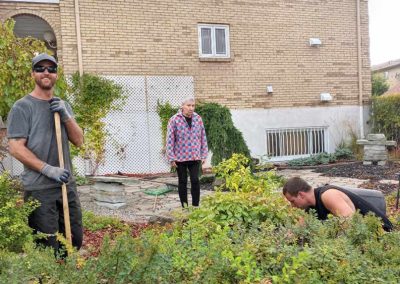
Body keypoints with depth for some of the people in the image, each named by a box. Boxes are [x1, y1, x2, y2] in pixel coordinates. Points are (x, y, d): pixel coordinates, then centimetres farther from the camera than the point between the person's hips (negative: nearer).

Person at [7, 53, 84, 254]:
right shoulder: (22, 107, -5)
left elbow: (79, 141, 7)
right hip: (39, 189, -6)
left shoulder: (63, 105, 14)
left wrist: (66, 116, -8)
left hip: (67, 185, 6)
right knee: (48, 248, -2)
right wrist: (48, 169, -17)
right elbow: (15, 147, -11)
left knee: (76, 240, 14)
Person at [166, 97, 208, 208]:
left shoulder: (198, 119, 4)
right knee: (182, 182, 8)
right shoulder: (174, 120, -8)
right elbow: (170, 140, -7)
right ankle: (184, 207, 19)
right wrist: (171, 158, -9)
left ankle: (196, 206, 10)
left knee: (195, 181, -1)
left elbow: (203, 138, 9)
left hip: (195, 157, 2)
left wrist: (204, 155, 7)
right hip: (180, 157, -2)